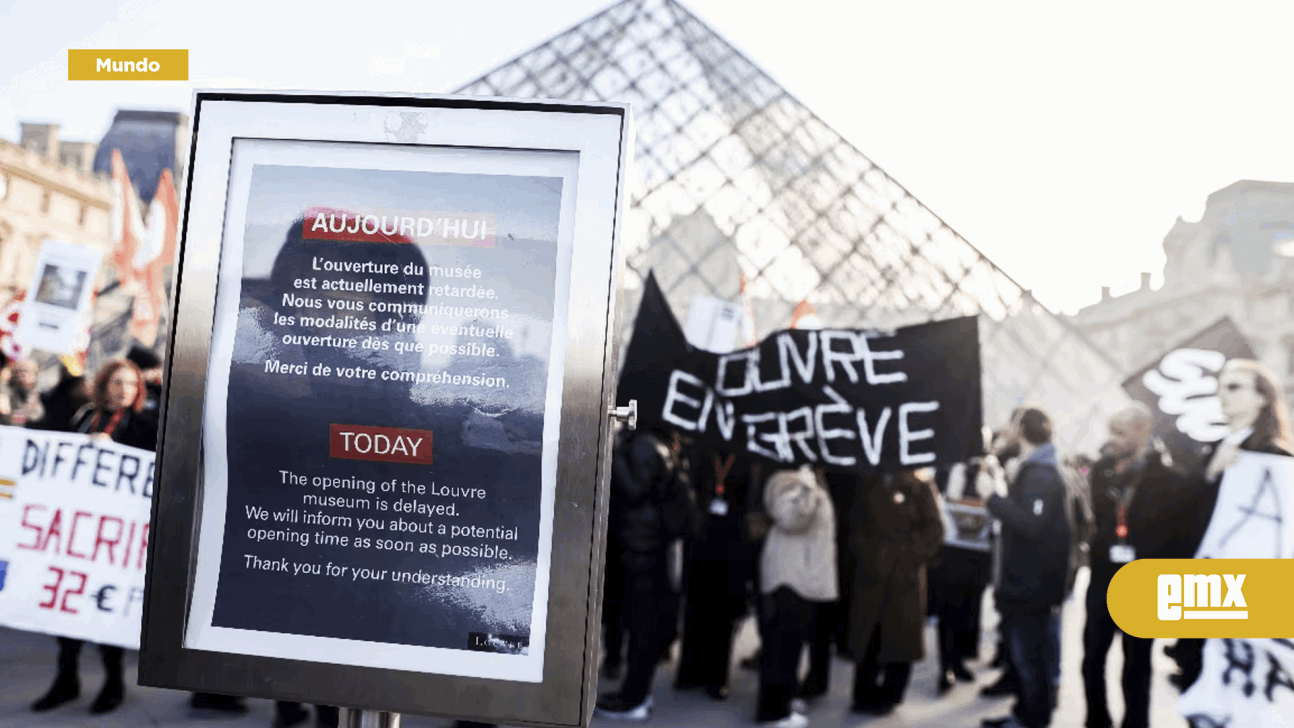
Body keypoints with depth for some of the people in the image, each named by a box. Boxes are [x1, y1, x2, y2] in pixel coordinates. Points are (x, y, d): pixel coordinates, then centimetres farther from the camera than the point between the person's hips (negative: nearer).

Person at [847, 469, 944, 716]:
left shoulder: (920, 485, -2)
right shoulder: (869, 485, 8)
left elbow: (933, 528, -4)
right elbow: (856, 526, 10)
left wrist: (913, 556, -11)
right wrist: (865, 556, -2)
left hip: (905, 575, -2)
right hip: (872, 573, 2)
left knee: (901, 637, 4)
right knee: (867, 637, 5)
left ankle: (888, 696, 18)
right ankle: (865, 694, 17)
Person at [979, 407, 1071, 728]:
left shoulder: (1041, 475, -20)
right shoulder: (1032, 470, 12)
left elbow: (1032, 524, -29)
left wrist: (994, 498, -23)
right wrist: (1000, 481, 16)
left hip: (1032, 584, -10)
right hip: (1024, 579, 10)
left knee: (1029, 653, -1)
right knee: (1023, 650, 18)